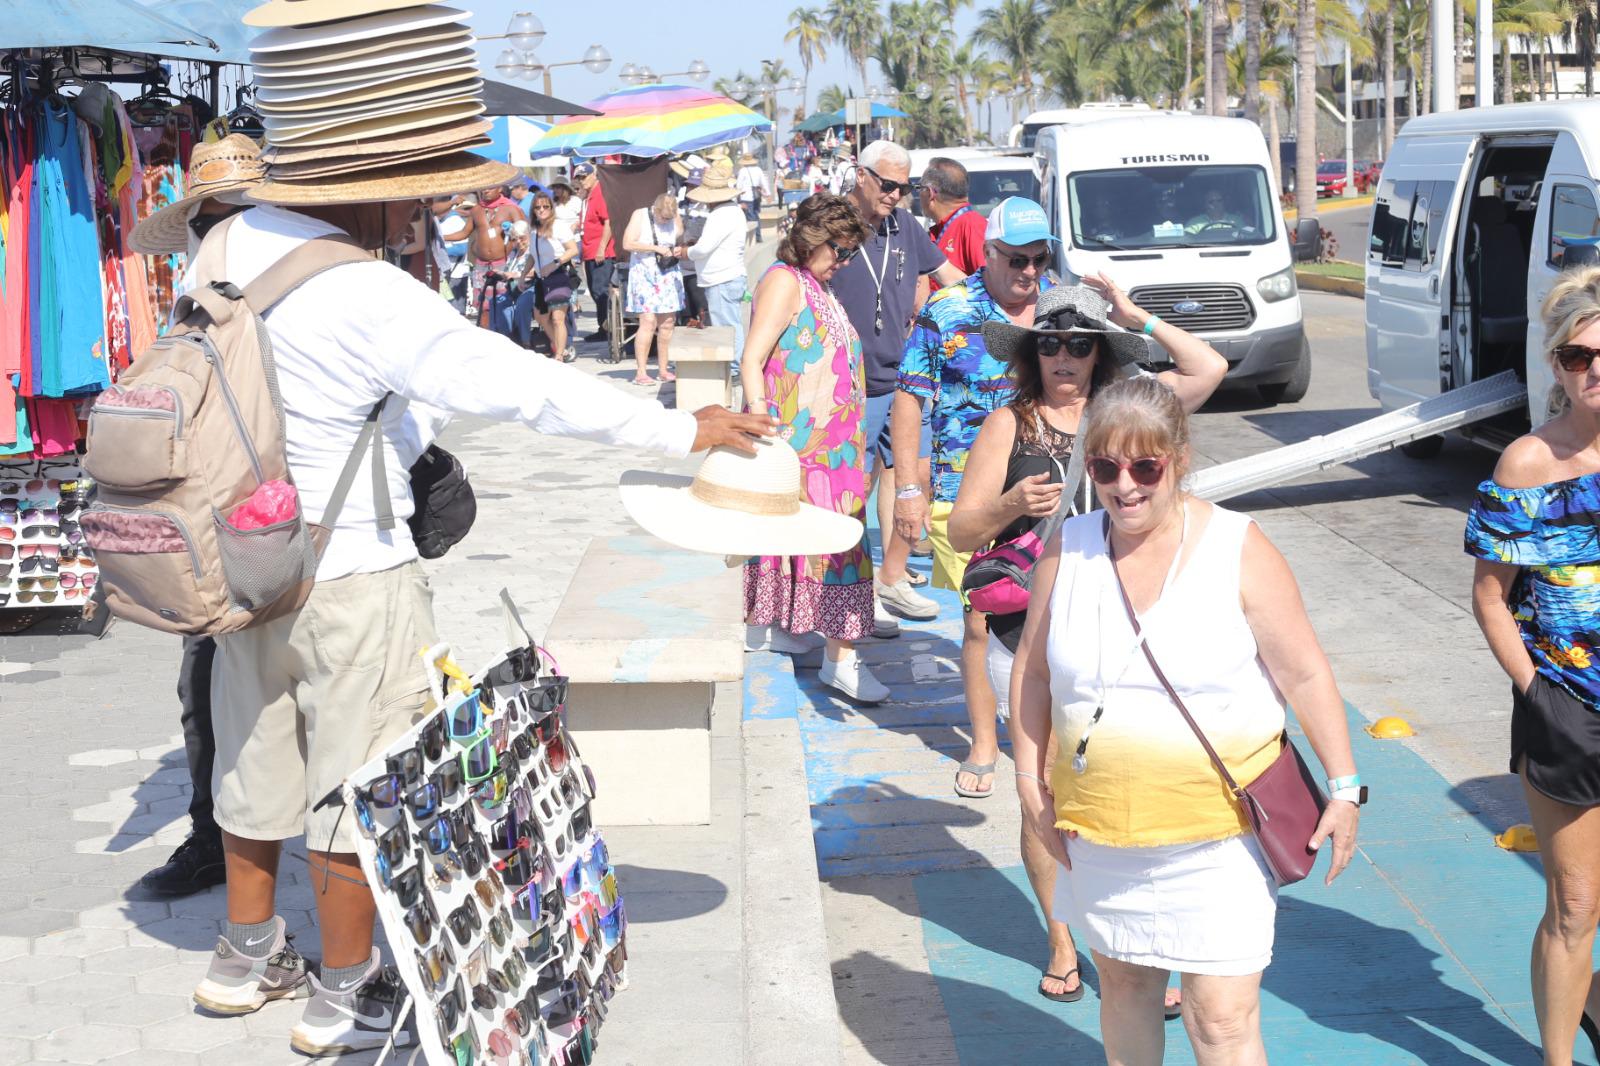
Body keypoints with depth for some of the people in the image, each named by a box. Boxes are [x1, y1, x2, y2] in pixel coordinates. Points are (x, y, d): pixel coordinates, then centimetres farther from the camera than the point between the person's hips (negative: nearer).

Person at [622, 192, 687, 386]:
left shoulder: (676, 219, 8)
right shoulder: (640, 216, -4)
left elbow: (681, 244, 22)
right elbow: (627, 244, -13)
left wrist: (679, 250, -3)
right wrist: (656, 248, -17)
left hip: (668, 275, 5)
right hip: (645, 273, -5)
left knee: (667, 323, 2)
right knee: (648, 321, -12)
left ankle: (664, 370, 11)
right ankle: (641, 372, -9)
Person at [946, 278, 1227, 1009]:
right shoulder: (1009, 425, 5)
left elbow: (1209, 368, 0)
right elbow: (960, 532, 3)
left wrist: (1137, 318, 3)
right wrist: (1010, 504, -16)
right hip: (1030, 628, 0)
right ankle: (1062, 945, 21)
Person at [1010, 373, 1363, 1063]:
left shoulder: (1239, 551, -10)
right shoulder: (1068, 549, 0)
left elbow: (1305, 675, -6)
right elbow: (1032, 668, 10)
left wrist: (1344, 787, -7)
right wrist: (1030, 781, 5)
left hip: (1216, 834, -4)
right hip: (1100, 831, 4)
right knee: (1123, 983, 18)